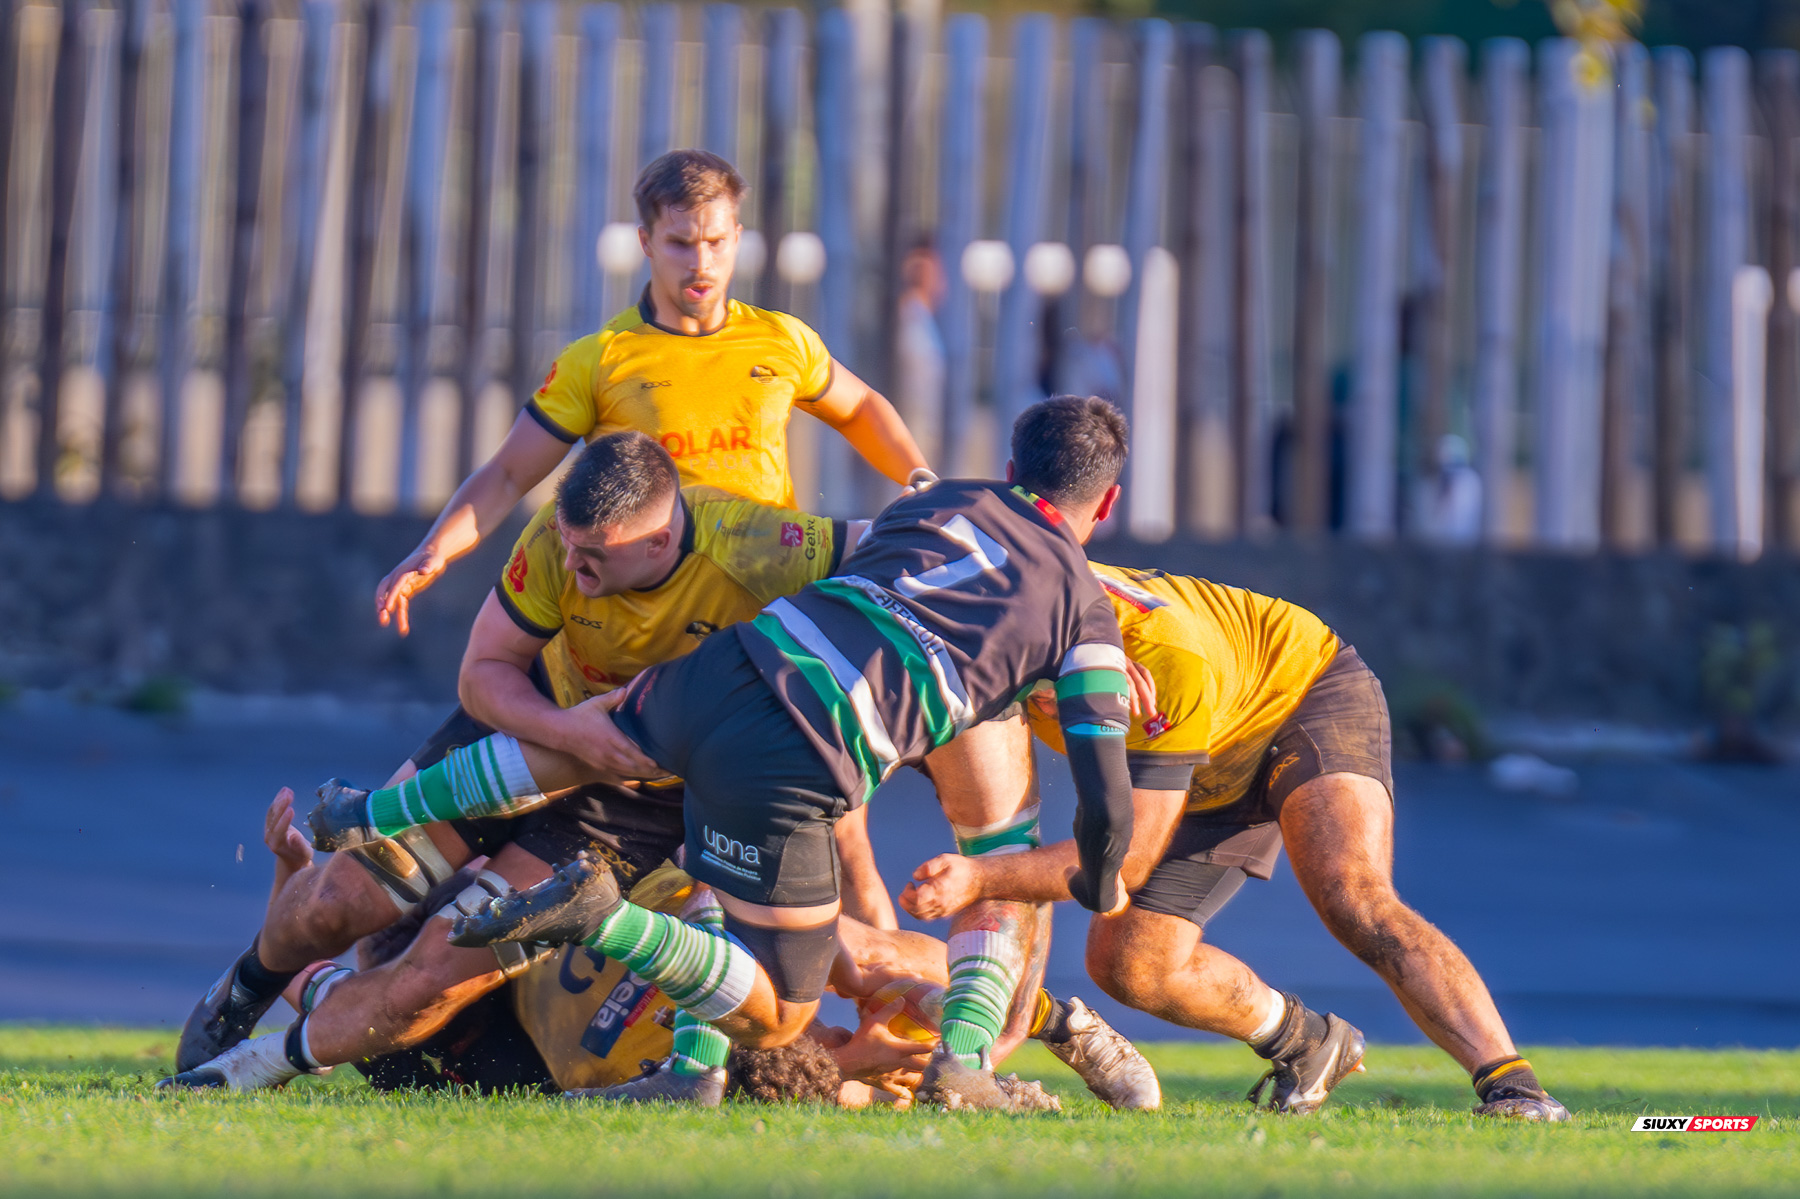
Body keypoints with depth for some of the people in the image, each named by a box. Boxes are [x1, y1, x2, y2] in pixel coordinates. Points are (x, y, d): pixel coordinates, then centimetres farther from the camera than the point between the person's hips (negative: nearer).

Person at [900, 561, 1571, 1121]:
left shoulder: (1175, 662, -41)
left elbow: (1128, 859, -37)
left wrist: (980, 881, -43)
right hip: (1214, 782, 7)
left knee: (1351, 896, -33)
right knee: (1126, 963, -7)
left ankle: (1510, 1084, -39)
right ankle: (1304, 1043, 17)